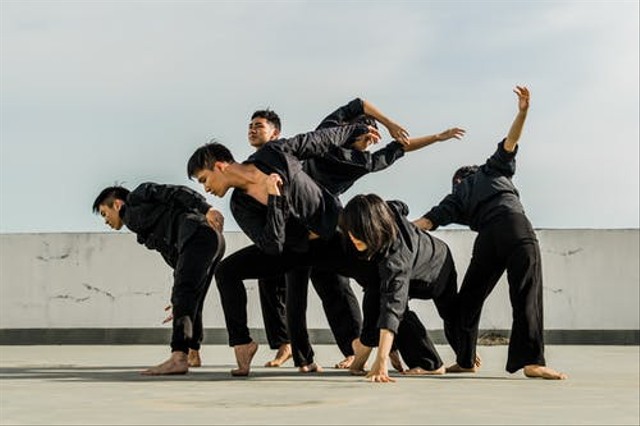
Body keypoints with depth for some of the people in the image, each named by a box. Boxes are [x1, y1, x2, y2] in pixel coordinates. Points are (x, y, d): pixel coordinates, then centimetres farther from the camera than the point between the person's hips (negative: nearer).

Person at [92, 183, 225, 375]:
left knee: (183, 296, -23)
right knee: (192, 303, 24)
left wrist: (206, 209, -17)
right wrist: (179, 302, 31)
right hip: (213, 242, 10)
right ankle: (193, 354, 42)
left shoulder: (137, 197, 14)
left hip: (199, 235, -10)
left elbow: (176, 193, -2)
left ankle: (178, 358, -38)